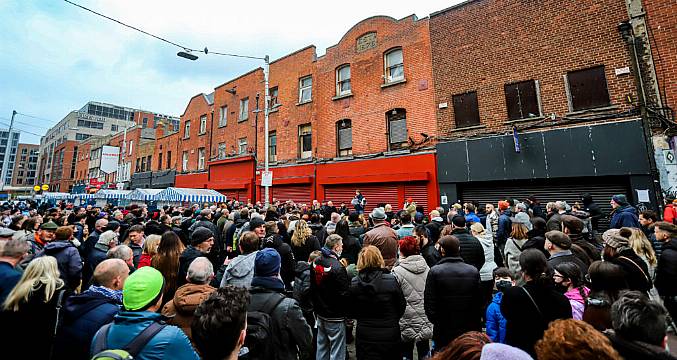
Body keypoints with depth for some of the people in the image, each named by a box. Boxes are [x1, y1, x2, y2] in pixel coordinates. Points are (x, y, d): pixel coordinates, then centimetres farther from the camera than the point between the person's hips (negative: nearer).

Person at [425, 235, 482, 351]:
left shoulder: (435, 271, -16)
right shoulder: (474, 271, -6)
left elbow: (429, 303, -13)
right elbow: (479, 303, 0)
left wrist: (436, 321, 3)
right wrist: (477, 328, 10)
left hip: (444, 330, -3)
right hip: (469, 330, 3)